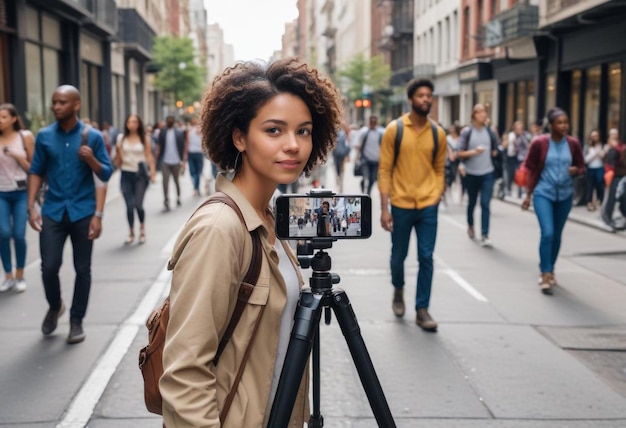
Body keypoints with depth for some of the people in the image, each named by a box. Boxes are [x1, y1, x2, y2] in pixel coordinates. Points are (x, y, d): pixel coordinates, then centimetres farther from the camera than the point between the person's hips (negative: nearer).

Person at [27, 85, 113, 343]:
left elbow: (106, 175, 1)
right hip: (53, 211, 1)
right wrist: (31, 207, -2)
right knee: (49, 266, -2)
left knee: (82, 269, 5)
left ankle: (76, 321, 20)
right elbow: (36, 172, 7)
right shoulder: (44, 136, 3)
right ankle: (55, 307, 28)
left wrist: (91, 159, -19)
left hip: (83, 212, -1)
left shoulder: (93, 136, -2)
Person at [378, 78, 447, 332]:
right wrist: (384, 208, -9)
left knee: (426, 258, 1)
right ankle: (398, 291, 41)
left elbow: (439, 170, 12)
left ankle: (422, 310, 11)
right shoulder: (394, 130, -5)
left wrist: (437, 195, -4)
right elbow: (384, 170, -5)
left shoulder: (438, 133, 4)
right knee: (398, 256, 13)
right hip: (401, 205, -1)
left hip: (428, 206, 2)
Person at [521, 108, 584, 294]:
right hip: (543, 194, -3)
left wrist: (576, 171, -16)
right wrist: (528, 194, 1)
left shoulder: (573, 144, -2)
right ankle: (546, 274, -6)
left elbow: (581, 167, 8)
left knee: (557, 235, 12)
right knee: (547, 233, -15)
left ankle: (549, 270, 30)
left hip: (565, 195, 3)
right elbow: (531, 169, -2)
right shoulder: (539, 143, -10)